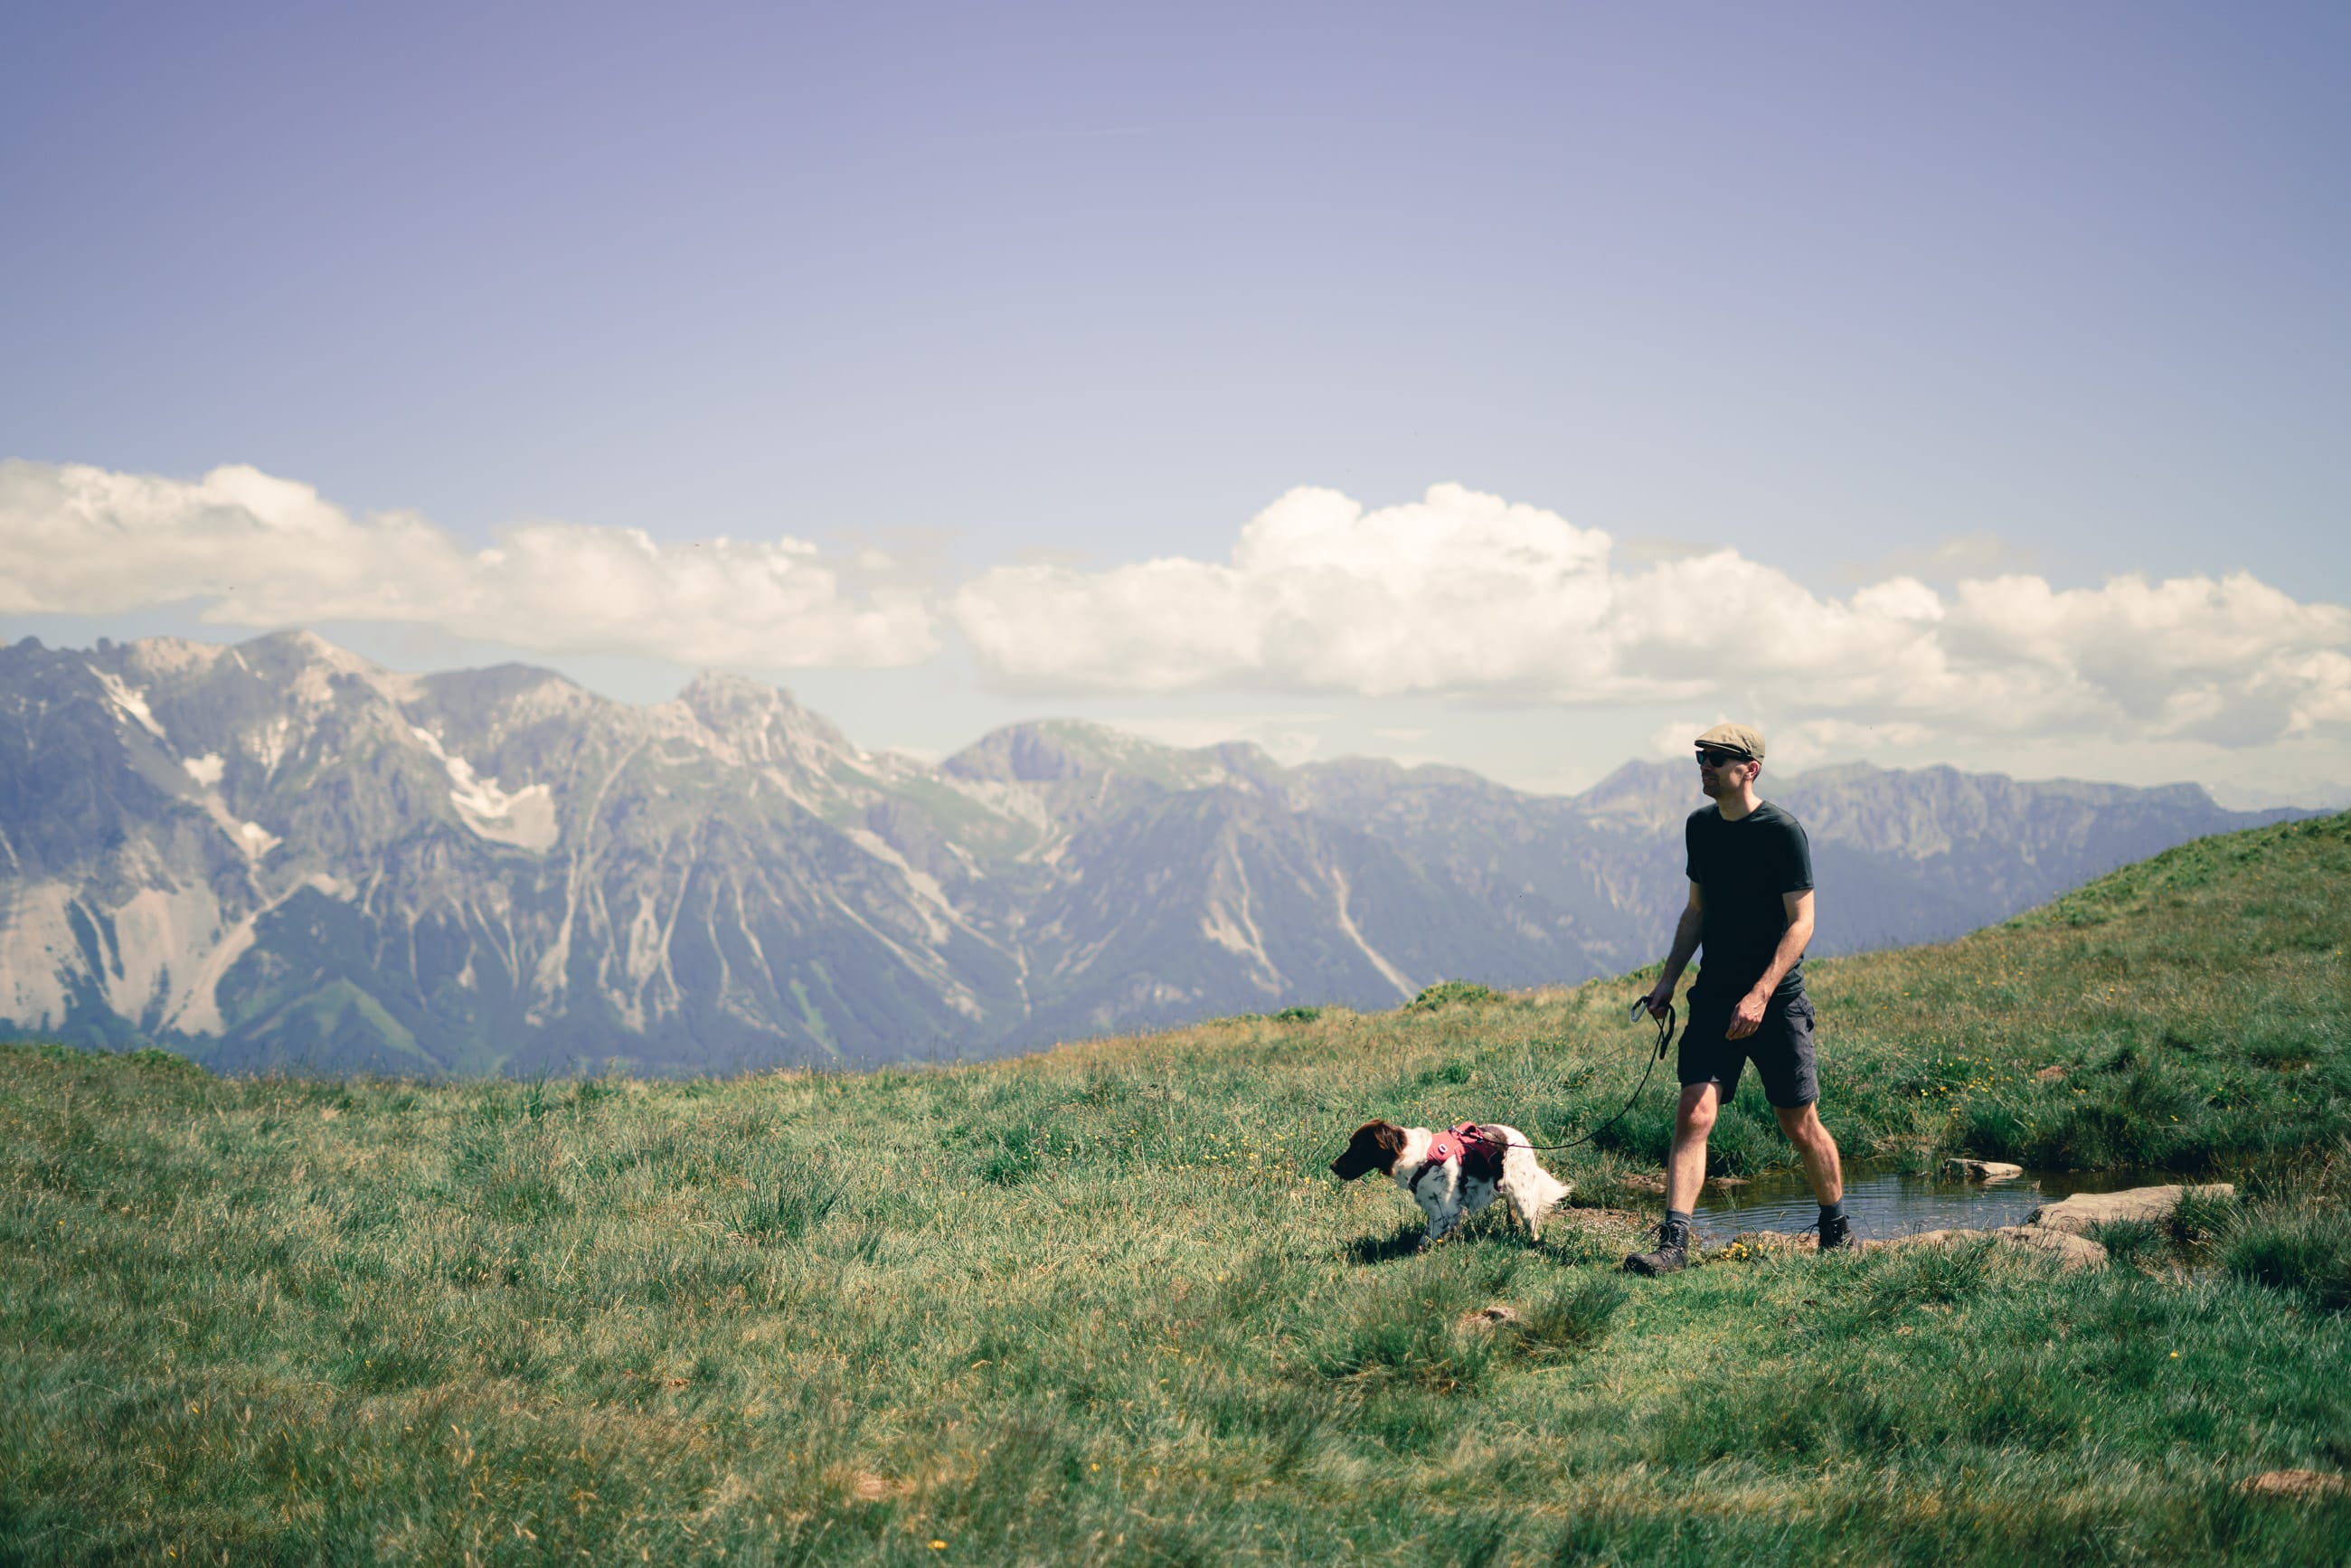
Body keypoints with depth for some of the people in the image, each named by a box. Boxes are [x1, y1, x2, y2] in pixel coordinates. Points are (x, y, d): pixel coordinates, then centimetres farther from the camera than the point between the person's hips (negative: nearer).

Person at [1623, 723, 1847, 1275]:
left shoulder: (1783, 832, -11)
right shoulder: (1699, 827, 8)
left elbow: (1801, 923, -13)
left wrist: (1760, 995, -22)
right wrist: (1670, 978, 11)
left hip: (1777, 1000, -4)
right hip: (1715, 996, 5)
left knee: (1800, 1125, 5)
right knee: (1694, 1114, -10)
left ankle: (1837, 1231, 27)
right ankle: (1673, 1244, -14)